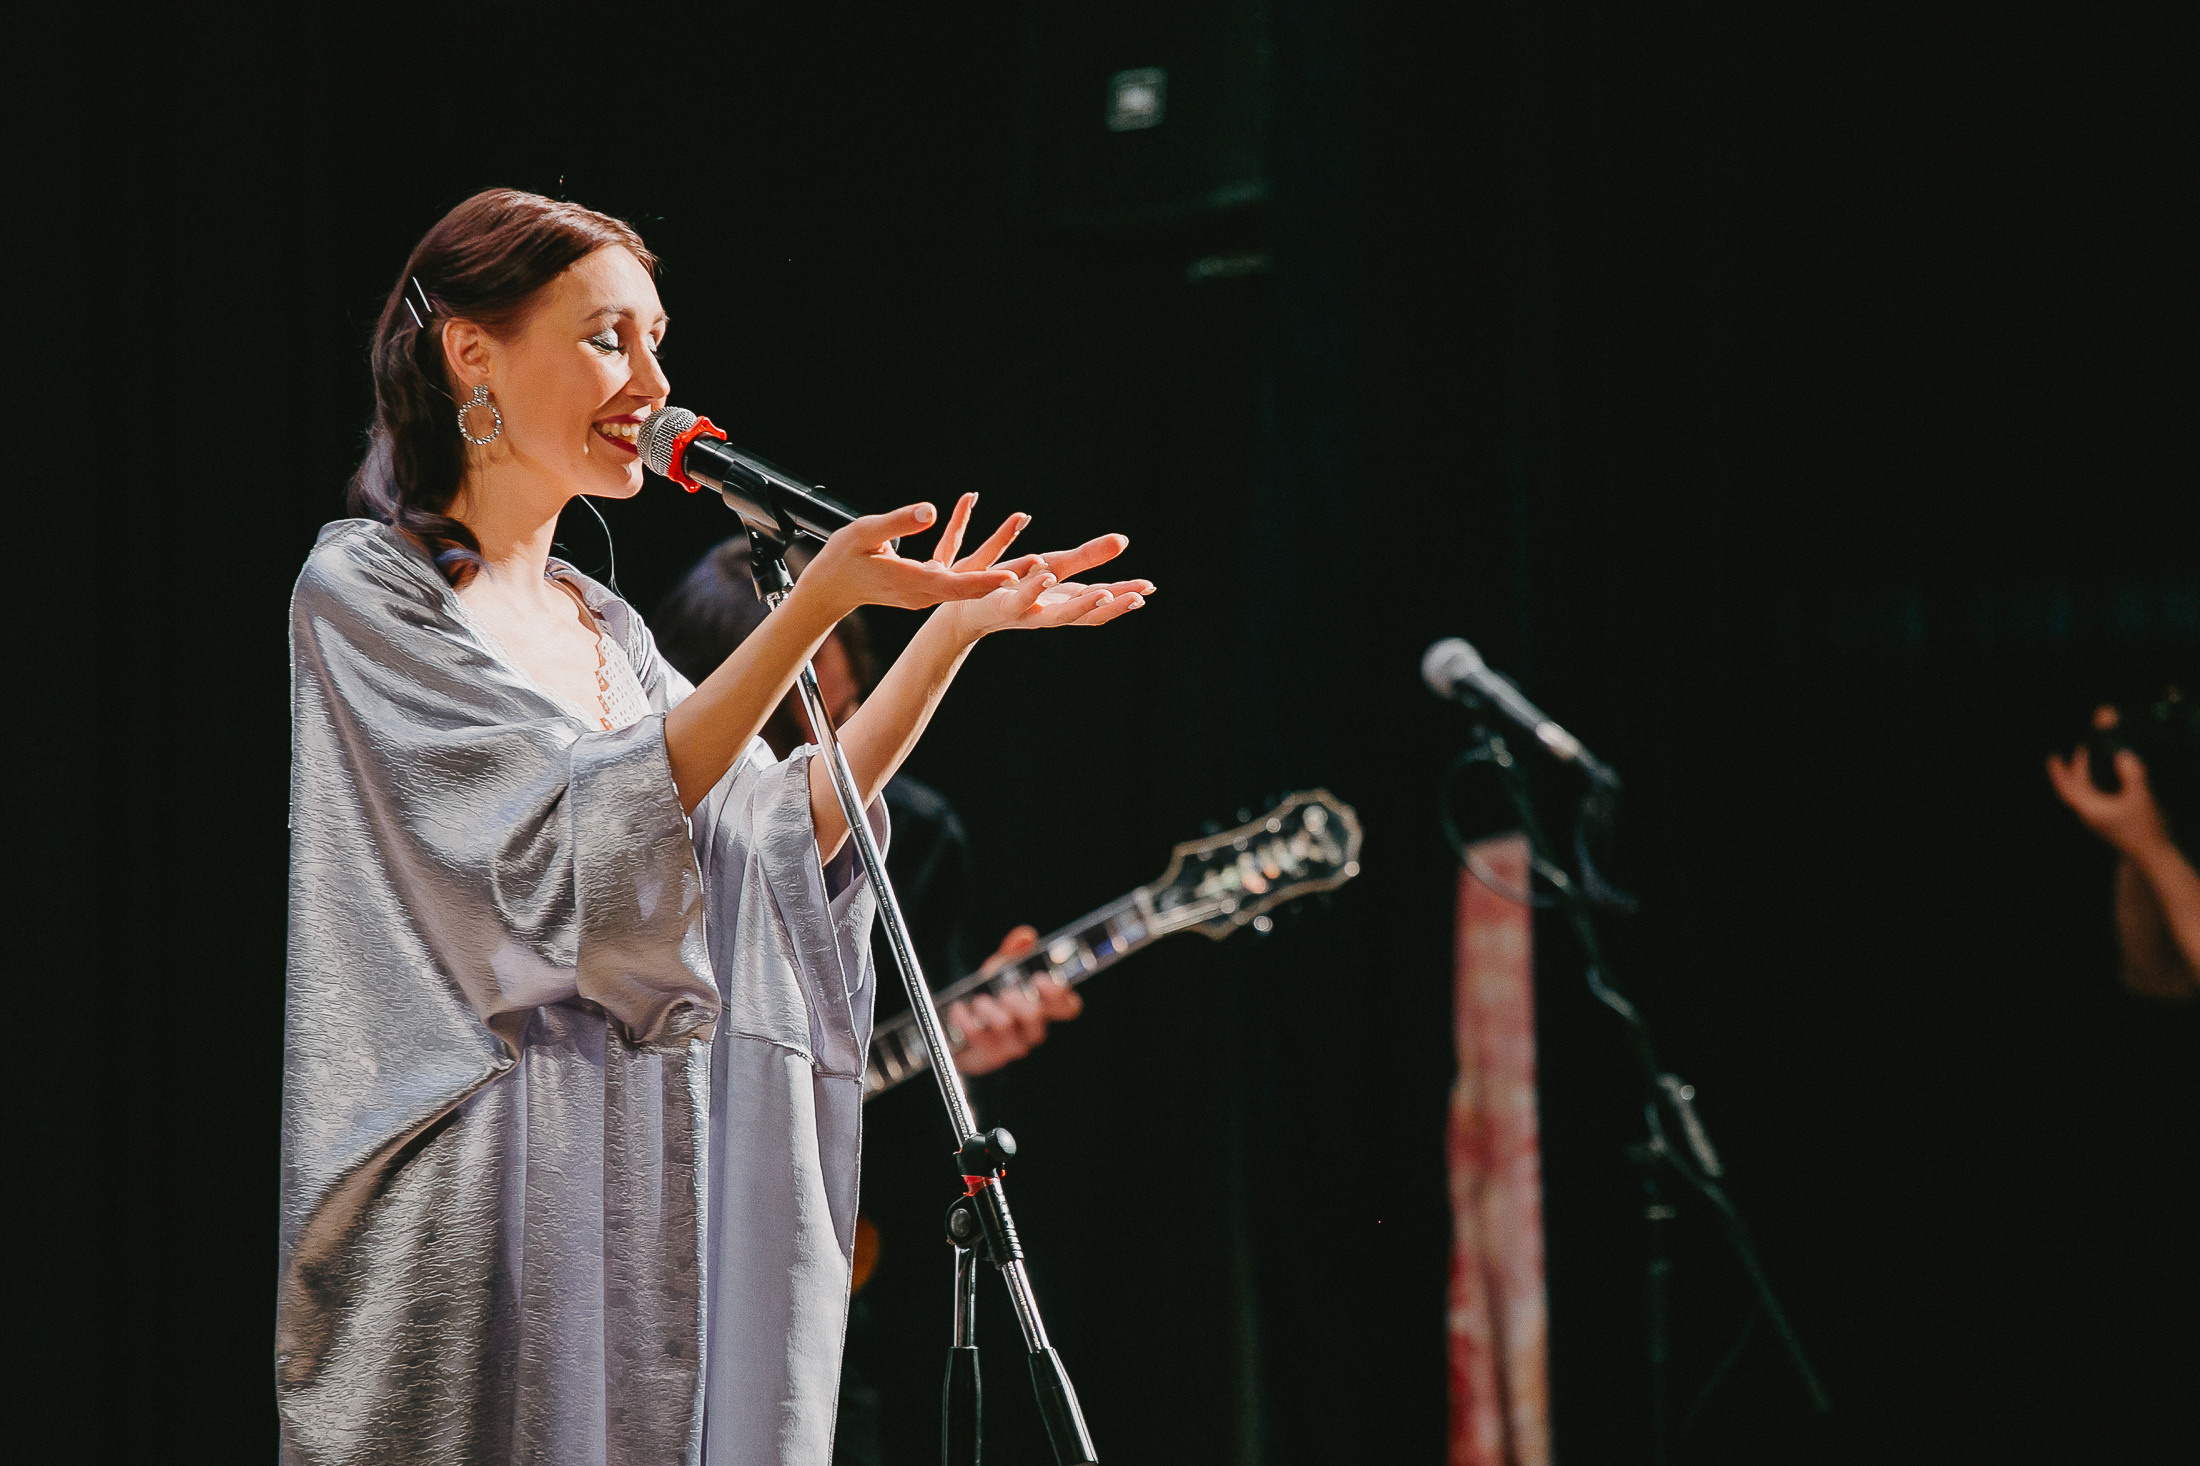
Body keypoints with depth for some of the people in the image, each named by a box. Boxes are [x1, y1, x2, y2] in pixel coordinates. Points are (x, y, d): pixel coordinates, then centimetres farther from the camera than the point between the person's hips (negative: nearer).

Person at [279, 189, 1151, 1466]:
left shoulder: (602, 627, 18)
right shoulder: (364, 590, -5)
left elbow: (780, 836, 12)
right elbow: (587, 830, -16)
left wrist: (953, 630, 5)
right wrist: (819, 603, -21)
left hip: (655, 1190, 7)